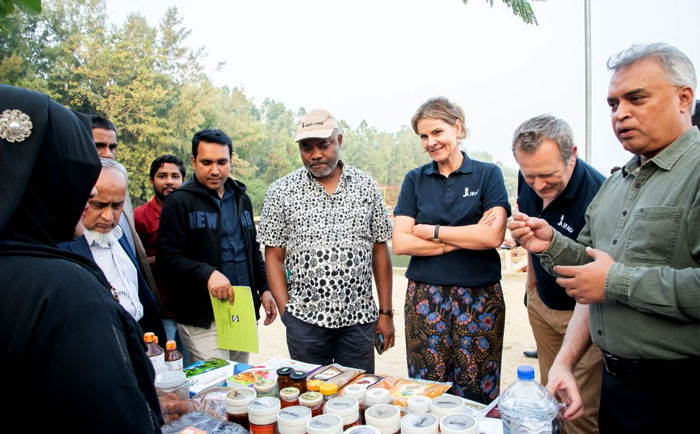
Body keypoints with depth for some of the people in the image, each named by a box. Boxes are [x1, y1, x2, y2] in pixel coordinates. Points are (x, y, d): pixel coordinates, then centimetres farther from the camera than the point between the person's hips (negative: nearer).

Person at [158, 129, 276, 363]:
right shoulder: (180, 201, -6)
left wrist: (264, 288, 11)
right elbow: (166, 256, -12)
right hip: (202, 317, -6)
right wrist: (207, 274, -26)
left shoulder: (241, 198, 13)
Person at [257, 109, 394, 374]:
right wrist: (286, 312, -6)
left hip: (359, 318, 1)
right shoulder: (282, 191, 0)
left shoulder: (365, 185, 4)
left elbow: (380, 250, 6)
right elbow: (274, 257, 2)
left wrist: (386, 312, 5)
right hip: (305, 320, -1)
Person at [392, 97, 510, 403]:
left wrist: (429, 231, -7)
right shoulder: (415, 180, 8)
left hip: (480, 299, -1)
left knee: (476, 395, 6)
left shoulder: (488, 174, 3)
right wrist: (466, 238, -9)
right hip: (424, 298, 2)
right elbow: (400, 243, -3)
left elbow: (493, 236, -11)